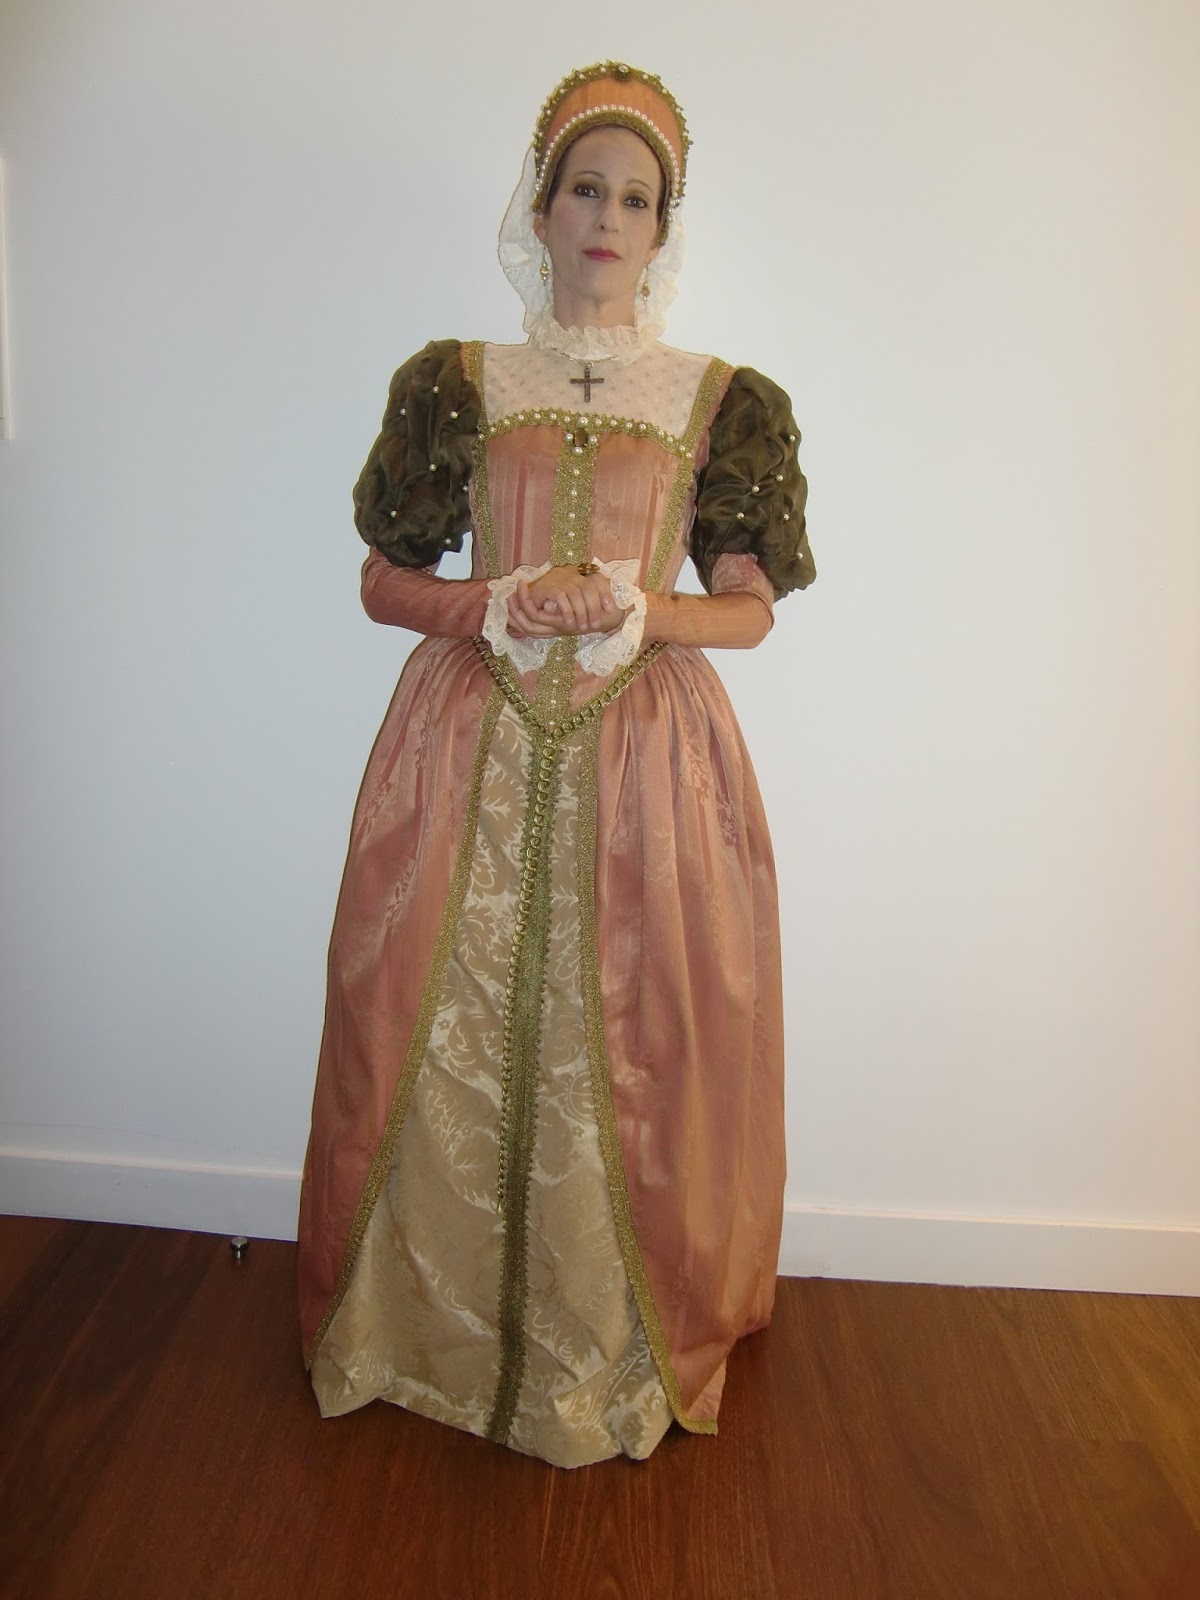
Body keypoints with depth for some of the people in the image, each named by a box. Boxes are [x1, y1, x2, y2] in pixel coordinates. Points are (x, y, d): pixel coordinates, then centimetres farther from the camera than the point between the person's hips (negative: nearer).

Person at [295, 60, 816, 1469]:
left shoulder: (721, 399, 7)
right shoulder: (457, 383, 8)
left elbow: (749, 610, 7)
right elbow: (384, 581, 9)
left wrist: (632, 610, -12)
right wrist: (494, 606, -10)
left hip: (646, 752, 0)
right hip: (471, 747, 1)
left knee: (627, 1049, 4)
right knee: (451, 1033, 5)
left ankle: (614, 1343, 28)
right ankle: (439, 1319, 30)